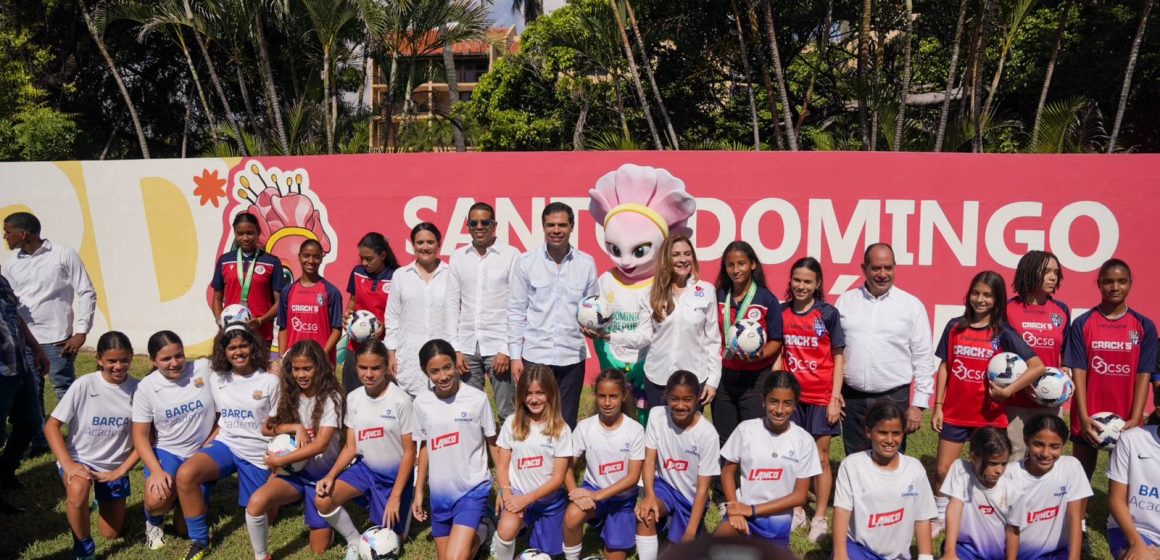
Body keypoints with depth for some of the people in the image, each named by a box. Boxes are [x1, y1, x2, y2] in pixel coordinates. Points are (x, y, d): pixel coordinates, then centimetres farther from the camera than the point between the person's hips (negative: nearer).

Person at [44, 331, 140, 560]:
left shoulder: (137, 389, -11)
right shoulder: (84, 385, -15)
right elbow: (51, 426, -13)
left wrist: (121, 471, -12)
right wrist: (68, 465, -23)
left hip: (115, 466, 2)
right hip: (80, 459, -2)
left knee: (112, 534, 9)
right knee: (78, 489, -38)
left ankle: (104, 499, 43)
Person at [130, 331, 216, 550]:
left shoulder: (204, 368, -12)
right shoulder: (146, 387, -8)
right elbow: (140, 436, -7)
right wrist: (156, 471, -18)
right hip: (166, 452, 0)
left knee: (188, 527, 0)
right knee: (156, 500, -29)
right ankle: (153, 522, 8)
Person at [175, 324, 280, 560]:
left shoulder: (269, 381, -8)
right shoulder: (217, 380, 4)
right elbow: (221, 420, 15)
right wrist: (206, 446, -1)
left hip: (258, 454, -3)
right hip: (226, 445, 3)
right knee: (185, 474, -27)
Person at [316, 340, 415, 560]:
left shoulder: (401, 400, -19)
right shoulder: (353, 398, -3)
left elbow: (409, 452, -14)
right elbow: (351, 446, 3)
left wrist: (395, 497, -16)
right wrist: (330, 476, -13)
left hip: (395, 474, -4)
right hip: (365, 468, 5)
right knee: (323, 500, -19)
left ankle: (402, 510, 27)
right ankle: (355, 542, 5)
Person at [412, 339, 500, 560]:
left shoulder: (477, 398, -12)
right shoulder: (421, 403, -2)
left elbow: (492, 443, -2)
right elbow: (424, 447, 11)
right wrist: (419, 491, 13)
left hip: (472, 490, -4)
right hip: (439, 493, 4)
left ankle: (482, 530, 11)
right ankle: (475, 530, 37)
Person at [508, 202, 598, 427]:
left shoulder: (586, 263, 2)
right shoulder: (526, 261, -1)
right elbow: (516, 310, 2)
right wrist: (515, 355, -1)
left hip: (572, 356, 1)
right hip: (534, 355, -1)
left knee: (566, 423, 10)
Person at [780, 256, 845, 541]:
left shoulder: (828, 313, -5)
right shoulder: (782, 312, 3)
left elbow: (838, 357, -2)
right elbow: (778, 354, 9)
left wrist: (835, 397, -7)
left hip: (821, 397, -2)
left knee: (821, 457, 5)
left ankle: (821, 517, 17)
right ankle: (797, 511, 24)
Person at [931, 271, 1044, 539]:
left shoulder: (1004, 333, -6)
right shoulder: (955, 327, 1)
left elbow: (1038, 366, -10)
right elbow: (944, 367, 5)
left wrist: (1007, 390, -14)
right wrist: (937, 406, 2)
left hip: (989, 415, -2)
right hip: (954, 413, 2)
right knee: (942, 471, 5)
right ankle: (940, 518, 24)